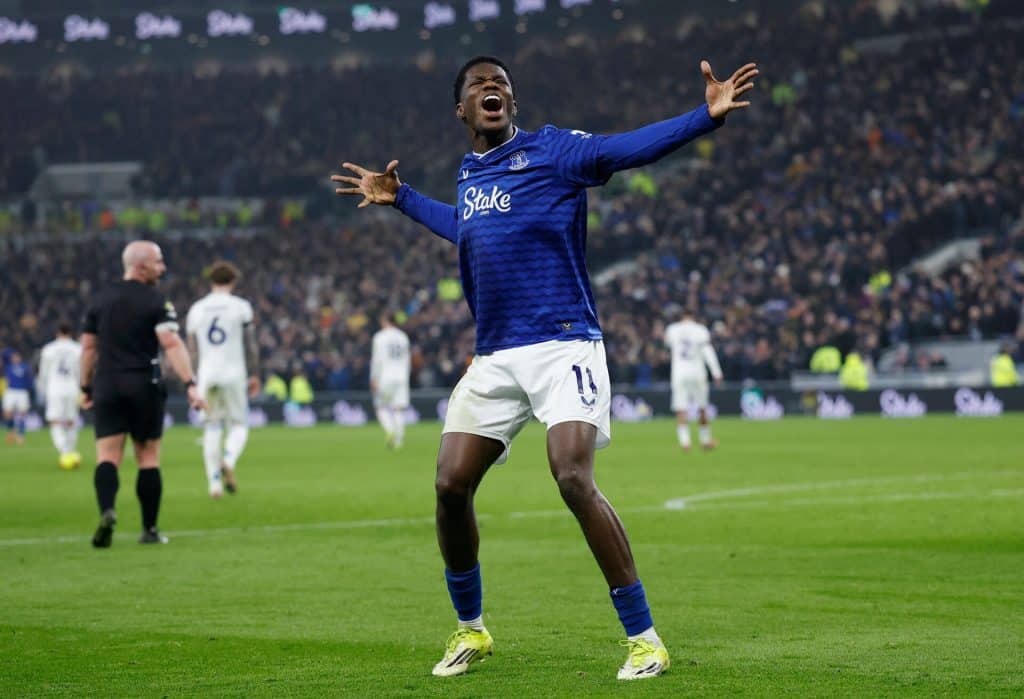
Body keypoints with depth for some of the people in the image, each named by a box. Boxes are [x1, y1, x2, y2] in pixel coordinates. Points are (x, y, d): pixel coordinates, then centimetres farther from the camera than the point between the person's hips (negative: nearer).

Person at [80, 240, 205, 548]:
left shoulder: (100, 300, 8)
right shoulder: (156, 301, -5)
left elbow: (88, 347, 11)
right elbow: (172, 344, -17)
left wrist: (86, 387, 20)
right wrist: (190, 384, -21)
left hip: (107, 386, 3)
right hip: (144, 387, -2)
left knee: (107, 457, -2)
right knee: (148, 458, 8)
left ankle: (107, 511, -28)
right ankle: (149, 530, 11)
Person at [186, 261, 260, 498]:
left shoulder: (196, 309, 7)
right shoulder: (240, 307, -1)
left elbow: (192, 348, 14)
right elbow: (251, 345, -1)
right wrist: (254, 375, 8)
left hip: (206, 374, 2)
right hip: (234, 374, -2)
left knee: (211, 428, 8)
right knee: (238, 425, 7)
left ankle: (214, 482, 1)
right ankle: (228, 461, -21)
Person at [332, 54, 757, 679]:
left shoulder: (552, 150, -2)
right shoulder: (468, 174, 16)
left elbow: (630, 149, -15)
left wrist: (706, 117, -28)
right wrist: (400, 197, 44)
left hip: (562, 346, -6)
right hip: (494, 358, 6)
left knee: (575, 481, -22)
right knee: (451, 486, -1)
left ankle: (645, 639, -14)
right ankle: (471, 629, 21)